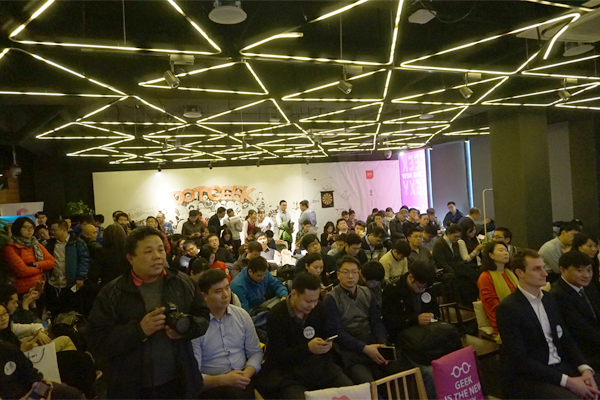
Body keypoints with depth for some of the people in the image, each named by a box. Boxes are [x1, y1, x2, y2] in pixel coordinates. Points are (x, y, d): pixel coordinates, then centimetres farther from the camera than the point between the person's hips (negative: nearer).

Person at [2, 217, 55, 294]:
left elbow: (51, 262, 1)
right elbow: (22, 271, -18)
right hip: (24, 291, -5)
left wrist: (34, 264, -13)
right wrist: (41, 268, -3)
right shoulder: (10, 248, -9)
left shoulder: (36, 245, 11)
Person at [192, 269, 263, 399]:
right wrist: (222, 380, -21)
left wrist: (246, 375, -10)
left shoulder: (242, 316, 7)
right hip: (212, 386, -4)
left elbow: (256, 352, 9)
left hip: (243, 381, 4)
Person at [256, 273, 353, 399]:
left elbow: (330, 336, 9)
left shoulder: (319, 309, 3)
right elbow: (280, 355, -15)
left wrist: (328, 344, -16)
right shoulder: (276, 315, -13)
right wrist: (308, 348, -30)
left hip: (319, 366, 5)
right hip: (286, 372, -4)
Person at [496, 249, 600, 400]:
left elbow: (566, 338, 10)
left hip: (560, 367, 7)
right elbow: (519, 360, -19)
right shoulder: (508, 308, -16)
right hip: (526, 377, -7)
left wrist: (585, 368, -8)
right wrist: (566, 380, -20)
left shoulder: (549, 299, 9)